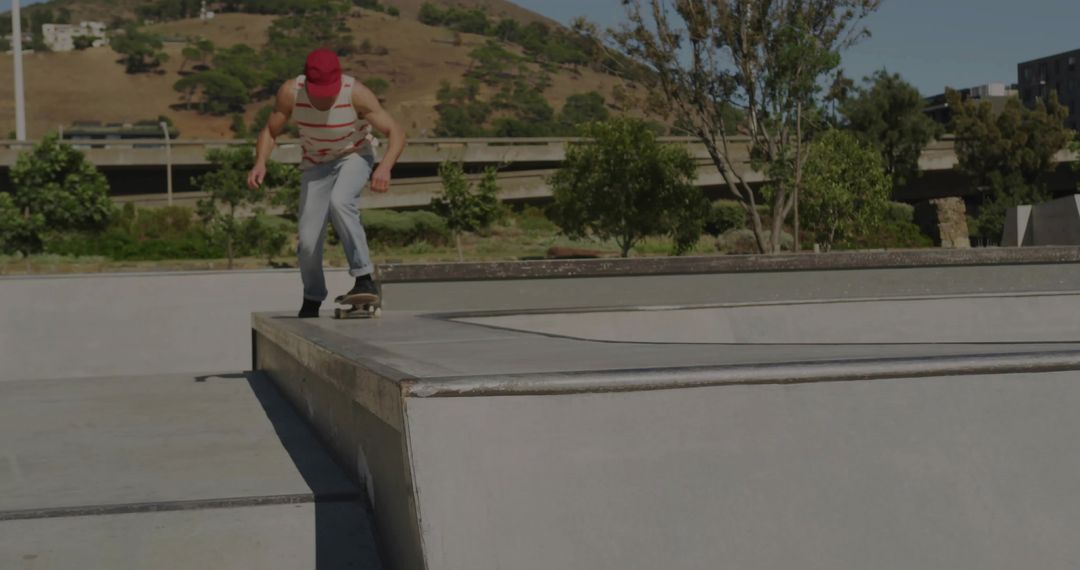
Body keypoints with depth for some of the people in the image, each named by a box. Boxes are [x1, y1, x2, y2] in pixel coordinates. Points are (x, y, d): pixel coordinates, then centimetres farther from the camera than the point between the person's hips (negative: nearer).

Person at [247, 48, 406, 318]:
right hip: (316, 163, 2)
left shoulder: (356, 93, -29)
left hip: (354, 156, -2)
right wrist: (260, 163, -26)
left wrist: (385, 167, -45)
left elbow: (396, 132, -27)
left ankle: (364, 278, -30)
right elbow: (270, 131, -7)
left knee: (339, 202, -35)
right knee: (308, 240, -5)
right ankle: (312, 301, 21)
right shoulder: (290, 92, -22)